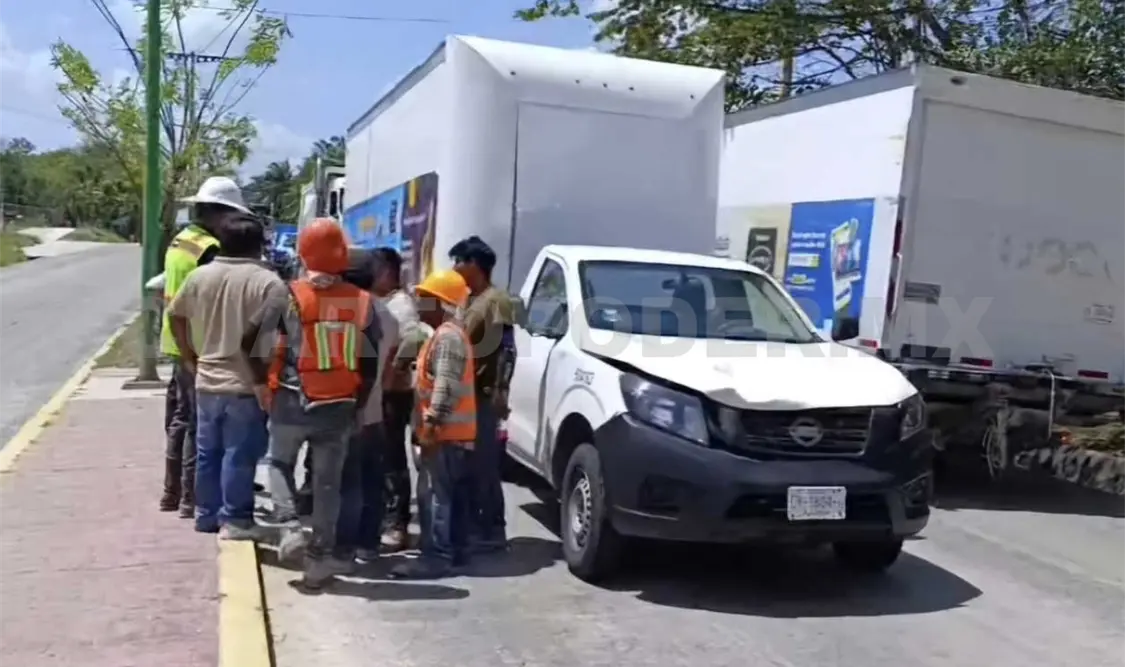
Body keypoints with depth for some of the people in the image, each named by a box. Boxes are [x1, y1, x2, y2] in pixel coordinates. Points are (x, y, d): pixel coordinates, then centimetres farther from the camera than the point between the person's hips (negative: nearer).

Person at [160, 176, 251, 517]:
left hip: (178, 342, 10)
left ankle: (172, 491, 26)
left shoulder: (179, 241, 13)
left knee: (181, 417, 17)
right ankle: (191, 498, 3)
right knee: (200, 422, -2)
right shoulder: (209, 249, -17)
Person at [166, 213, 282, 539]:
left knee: (208, 452, 16)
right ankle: (234, 519, 6)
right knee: (239, 455, 1)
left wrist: (190, 357, 19)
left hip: (207, 380, 6)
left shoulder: (199, 276, 6)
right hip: (245, 384, -6)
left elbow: (175, 316, 14)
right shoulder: (268, 282, -13)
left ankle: (206, 515, 25)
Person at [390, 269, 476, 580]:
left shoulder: (447, 336, -15)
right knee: (454, 493, 14)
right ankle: (456, 548, 21)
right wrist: (431, 424, 23)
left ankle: (436, 556, -9)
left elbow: (445, 385, -24)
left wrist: (432, 423, -26)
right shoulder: (448, 333, 19)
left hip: (445, 431, -11)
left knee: (436, 493, -10)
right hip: (453, 431, 11)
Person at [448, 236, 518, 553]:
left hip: (484, 395, -9)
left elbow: (507, 349, -16)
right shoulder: (470, 299, 18)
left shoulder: (496, 299, -10)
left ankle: (492, 531, 1)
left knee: (484, 464, -6)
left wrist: (500, 391, -22)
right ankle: (473, 526, 20)